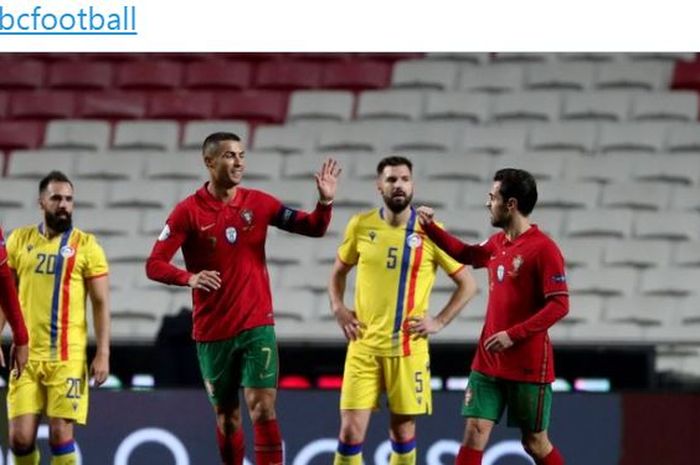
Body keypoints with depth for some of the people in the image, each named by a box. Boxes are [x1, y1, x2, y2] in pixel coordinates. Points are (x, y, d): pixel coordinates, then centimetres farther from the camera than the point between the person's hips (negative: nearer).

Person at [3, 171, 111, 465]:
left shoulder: (86, 245, 1)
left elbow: (101, 304, 1)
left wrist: (103, 354, -6)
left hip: (67, 358, -2)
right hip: (26, 354, 2)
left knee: (61, 433, -6)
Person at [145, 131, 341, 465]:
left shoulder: (258, 203, 1)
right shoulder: (189, 211, -6)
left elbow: (313, 228, 3)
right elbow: (154, 265, -9)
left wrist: (325, 201, -18)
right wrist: (190, 278, -27)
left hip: (257, 325, 0)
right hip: (212, 332, 0)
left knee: (263, 409, -11)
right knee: (226, 416, 10)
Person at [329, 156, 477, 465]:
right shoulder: (360, 226, 2)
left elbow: (467, 284, 3)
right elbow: (339, 271, 19)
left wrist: (439, 321, -4)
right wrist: (338, 308, 3)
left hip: (408, 348, -1)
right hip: (364, 345, 1)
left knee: (403, 427, 7)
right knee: (351, 428, -5)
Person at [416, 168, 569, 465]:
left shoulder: (543, 248, -15)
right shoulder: (497, 243, 9)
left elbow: (559, 305, -19)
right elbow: (465, 254, 31)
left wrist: (513, 334, -23)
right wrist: (429, 227, 24)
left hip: (528, 367, -7)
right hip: (488, 362, 7)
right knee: (474, 432, -3)